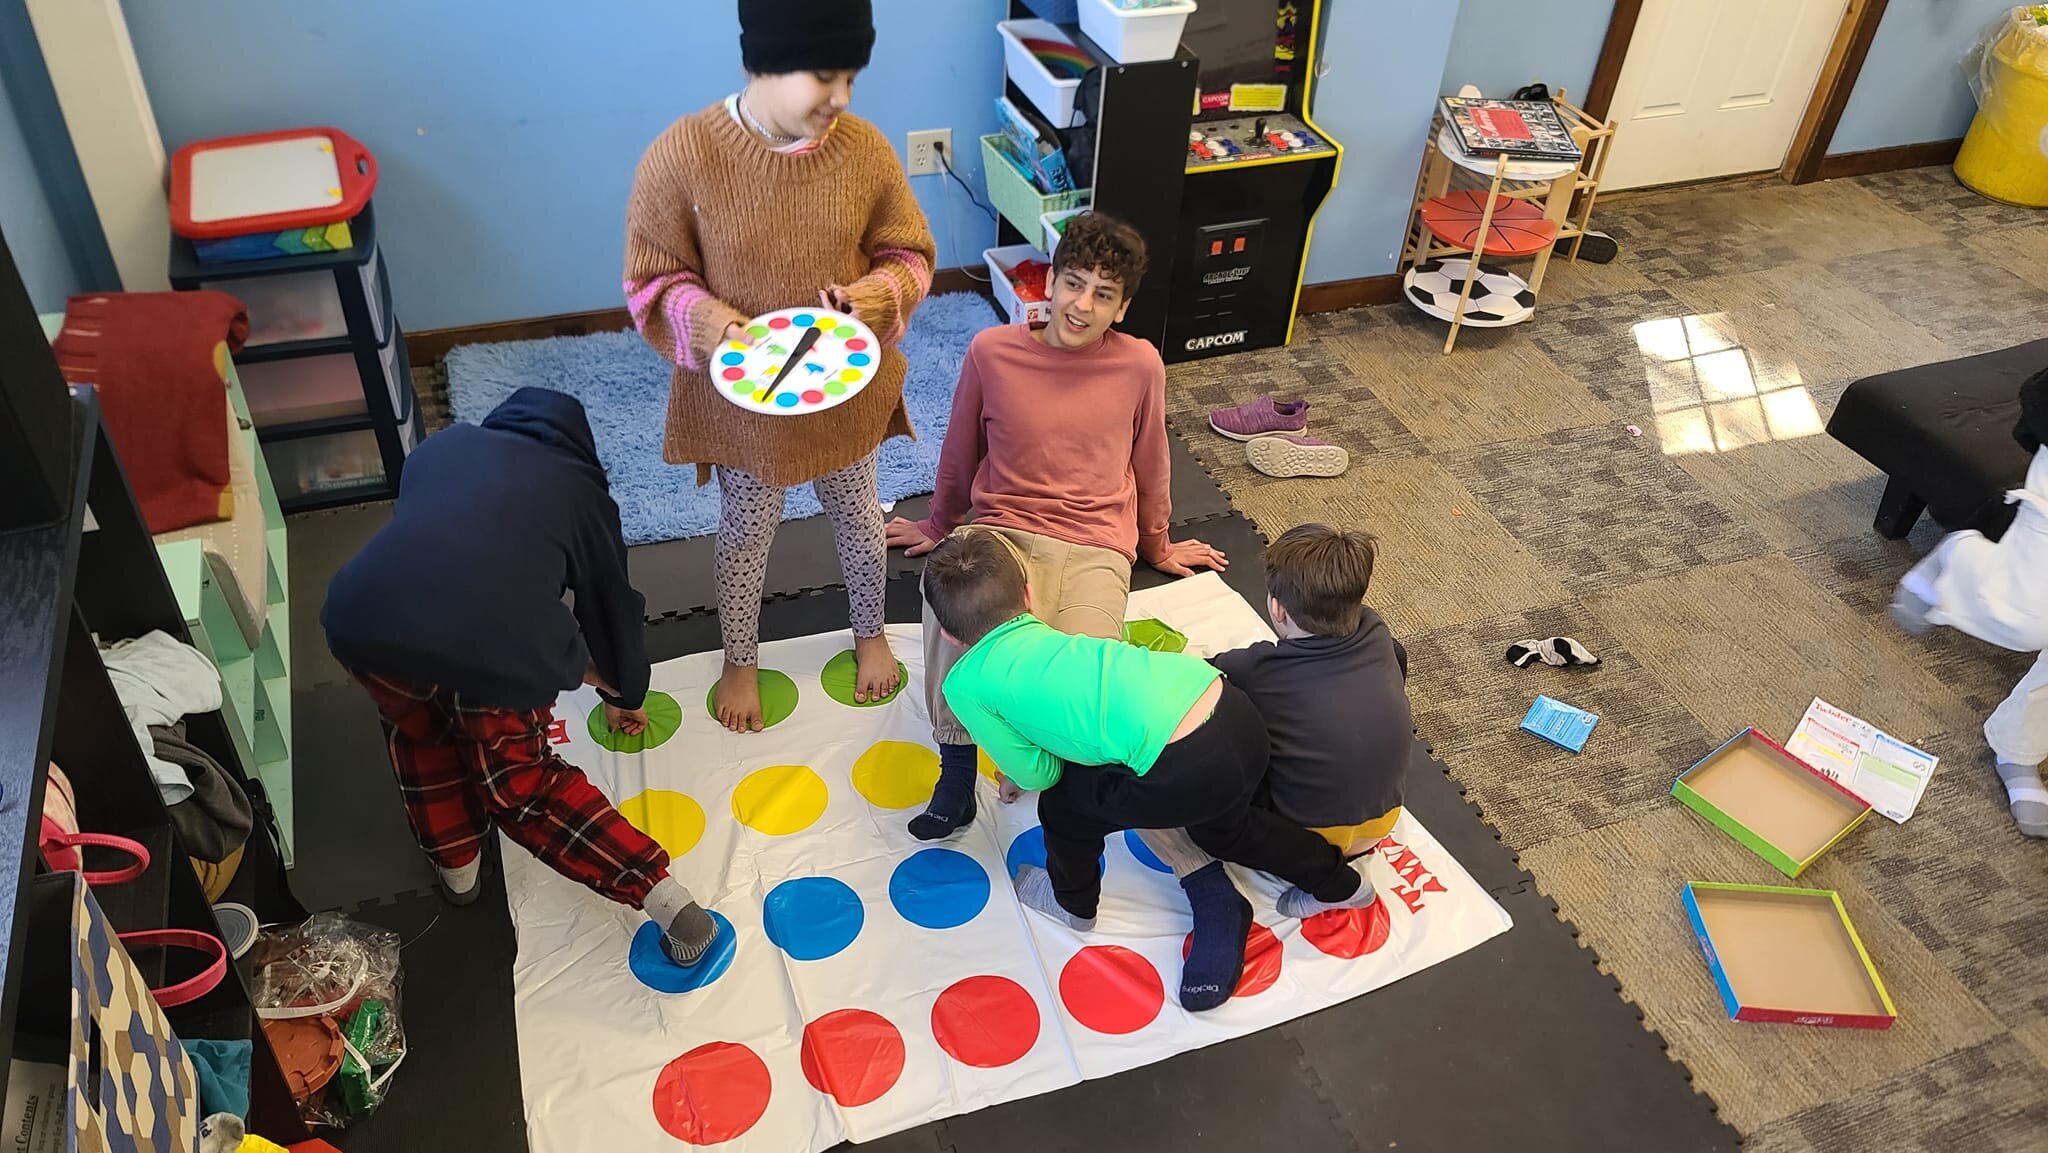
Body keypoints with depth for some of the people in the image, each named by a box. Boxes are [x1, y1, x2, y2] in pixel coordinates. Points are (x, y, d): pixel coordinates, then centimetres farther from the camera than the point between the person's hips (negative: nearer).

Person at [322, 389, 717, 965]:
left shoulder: (442, 446, 29)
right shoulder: (578, 488, 23)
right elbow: (610, 600, 33)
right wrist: (625, 694, 52)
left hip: (366, 620, 2)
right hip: (495, 643, -1)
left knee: (417, 726, 35)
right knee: (521, 782, 22)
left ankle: (455, 864, 43)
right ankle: (658, 890, 13)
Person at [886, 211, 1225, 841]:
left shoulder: (1139, 365, 1)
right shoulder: (991, 351, 1)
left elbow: (1150, 466, 17)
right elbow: (960, 453, 17)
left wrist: (1158, 548, 28)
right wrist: (939, 527, 29)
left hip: (1096, 547, 0)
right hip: (1004, 530, 0)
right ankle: (956, 769, -13)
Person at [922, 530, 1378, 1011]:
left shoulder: (964, 684, 3)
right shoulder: (1042, 636, 21)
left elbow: (1036, 775, 9)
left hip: (1188, 771, -7)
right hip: (1240, 716, 8)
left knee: (1065, 804, 19)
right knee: (1222, 827, 38)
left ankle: (1072, 903, 46)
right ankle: (1338, 883, 57)